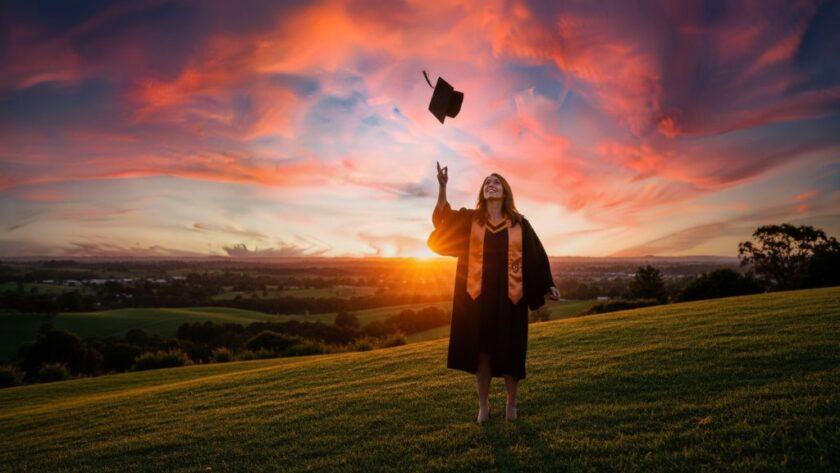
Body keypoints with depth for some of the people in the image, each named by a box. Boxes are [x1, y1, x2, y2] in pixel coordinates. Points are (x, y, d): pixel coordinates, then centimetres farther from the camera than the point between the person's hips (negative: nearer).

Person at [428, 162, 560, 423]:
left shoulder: (519, 224, 6)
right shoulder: (469, 219, 6)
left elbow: (536, 255, 8)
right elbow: (442, 218, -9)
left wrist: (548, 286, 0)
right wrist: (442, 186, -23)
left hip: (509, 296, 0)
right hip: (478, 295, 0)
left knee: (510, 351, 5)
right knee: (480, 351, 5)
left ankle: (511, 403, 22)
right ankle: (483, 406, 17)